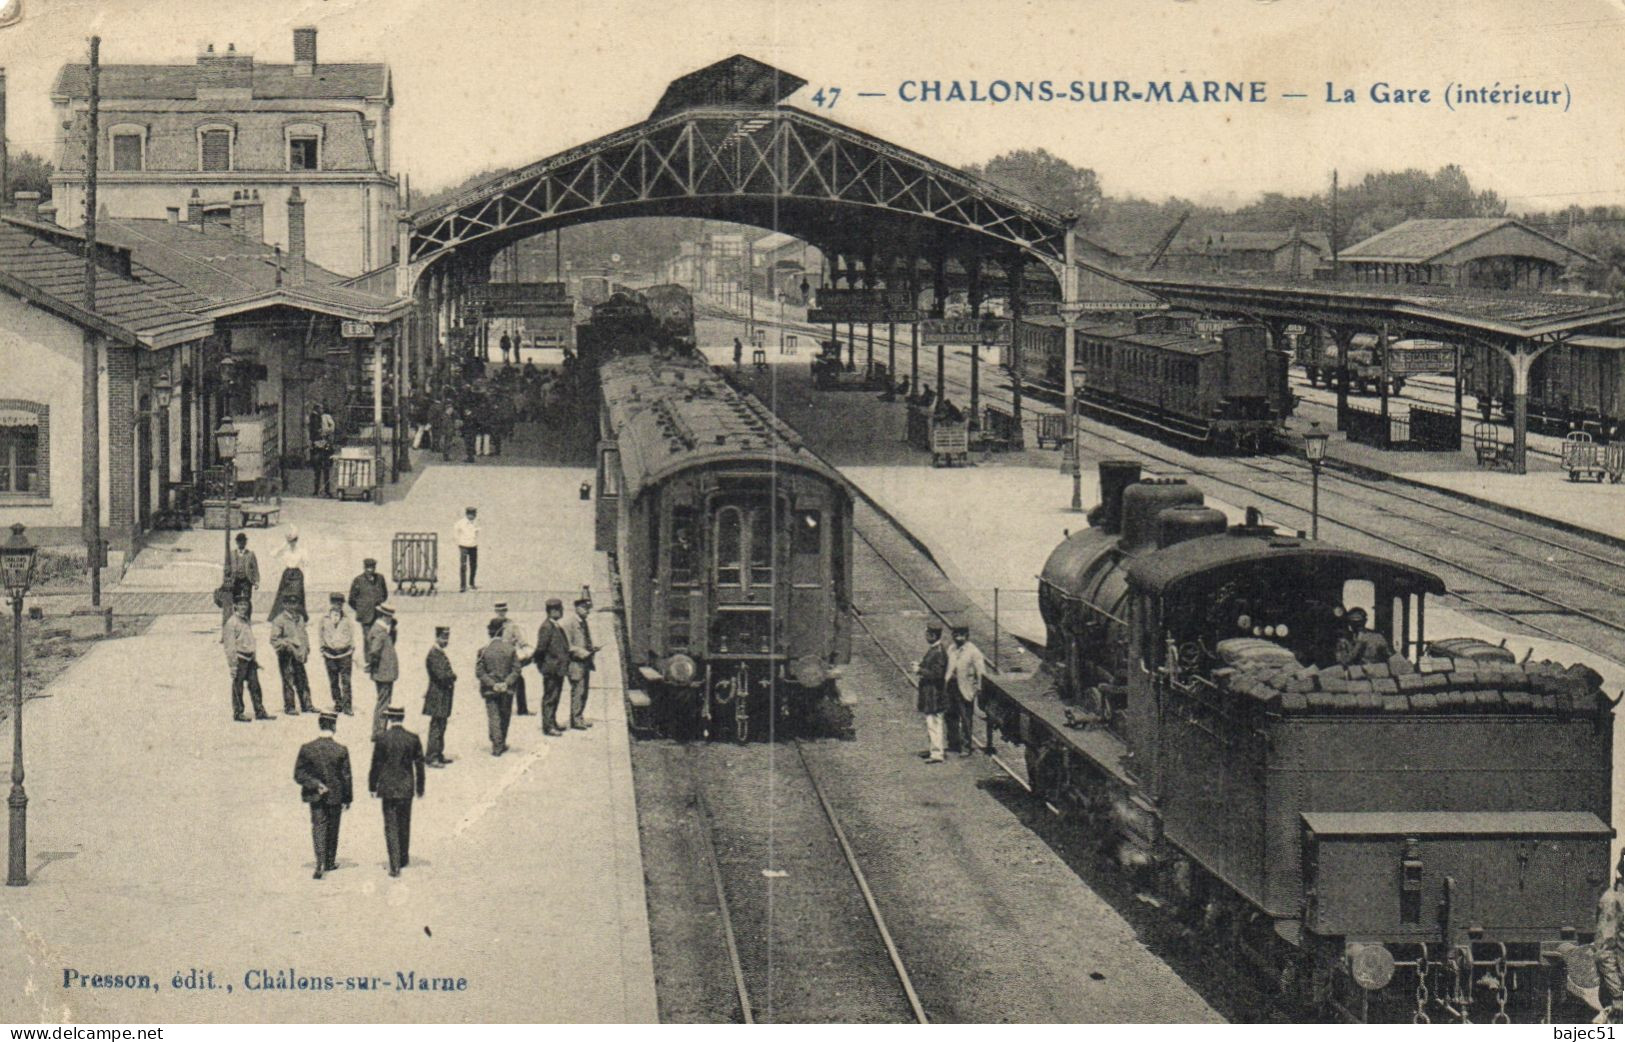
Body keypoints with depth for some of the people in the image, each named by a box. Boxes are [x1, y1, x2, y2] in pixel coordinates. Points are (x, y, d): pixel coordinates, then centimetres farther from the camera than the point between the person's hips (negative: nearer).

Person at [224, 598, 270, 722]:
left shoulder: (246, 620, 15)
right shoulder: (232, 622, -11)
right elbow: (229, 645, -14)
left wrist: (254, 659, 23)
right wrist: (232, 664, -17)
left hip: (249, 658, 8)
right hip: (239, 658, -8)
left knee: (255, 686, 7)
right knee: (238, 687, 1)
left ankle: (260, 712, 11)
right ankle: (238, 713, 8)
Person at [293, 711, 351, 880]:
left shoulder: (306, 748, -10)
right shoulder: (341, 750, -13)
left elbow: (298, 774, -10)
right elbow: (346, 777, -7)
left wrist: (315, 785, -10)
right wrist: (347, 799, 3)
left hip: (315, 796, 0)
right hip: (335, 796, 0)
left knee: (318, 827, 5)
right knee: (332, 828, 16)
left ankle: (320, 863, -12)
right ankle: (330, 862, 28)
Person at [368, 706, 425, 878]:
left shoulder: (382, 739, -10)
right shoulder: (413, 739, -4)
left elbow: (376, 765, -5)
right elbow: (419, 765, 2)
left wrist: (372, 786, 7)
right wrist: (420, 788, 13)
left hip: (388, 788, -2)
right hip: (406, 788, 2)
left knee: (391, 826, 1)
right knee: (404, 825, 18)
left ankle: (395, 865, -4)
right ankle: (404, 858, 31)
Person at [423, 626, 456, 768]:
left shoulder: (441, 653, 13)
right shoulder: (434, 654, -18)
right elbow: (441, 675, -25)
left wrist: (451, 677, -2)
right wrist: (453, 676, -8)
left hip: (444, 696, 10)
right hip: (438, 696, -10)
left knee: (440, 727, 16)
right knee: (436, 727, -6)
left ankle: (438, 754, 24)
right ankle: (431, 757, -2)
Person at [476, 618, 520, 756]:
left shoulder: (483, 650, -8)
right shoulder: (510, 648, -5)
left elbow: (479, 671, -10)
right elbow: (516, 669, -7)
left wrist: (492, 684, -10)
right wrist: (506, 683, -8)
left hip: (490, 691, -1)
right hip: (507, 690, 1)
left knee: (493, 717, 3)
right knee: (505, 716, 16)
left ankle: (497, 746, -4)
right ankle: (502, 744, 26)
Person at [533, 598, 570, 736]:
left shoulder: (557, 626, 14)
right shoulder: (546, 627, -17)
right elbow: (541, 647, -20)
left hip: (559, 669, 10)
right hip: (551, 668, -10)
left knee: (555, 696, 16)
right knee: (550, 697, -5)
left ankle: (552, 723, 26)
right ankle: (548, 726, -1)